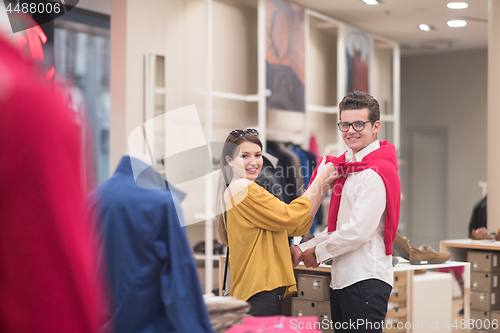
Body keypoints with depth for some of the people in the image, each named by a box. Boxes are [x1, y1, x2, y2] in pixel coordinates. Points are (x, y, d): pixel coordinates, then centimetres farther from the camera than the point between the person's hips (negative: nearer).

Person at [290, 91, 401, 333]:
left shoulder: (375, 174, -14)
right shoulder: (349, 167, 17)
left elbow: (358, 231, -19)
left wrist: (318, 253, -6)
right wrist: (303, 249, 14)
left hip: (365, 279, -9)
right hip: (342, 277, 10)